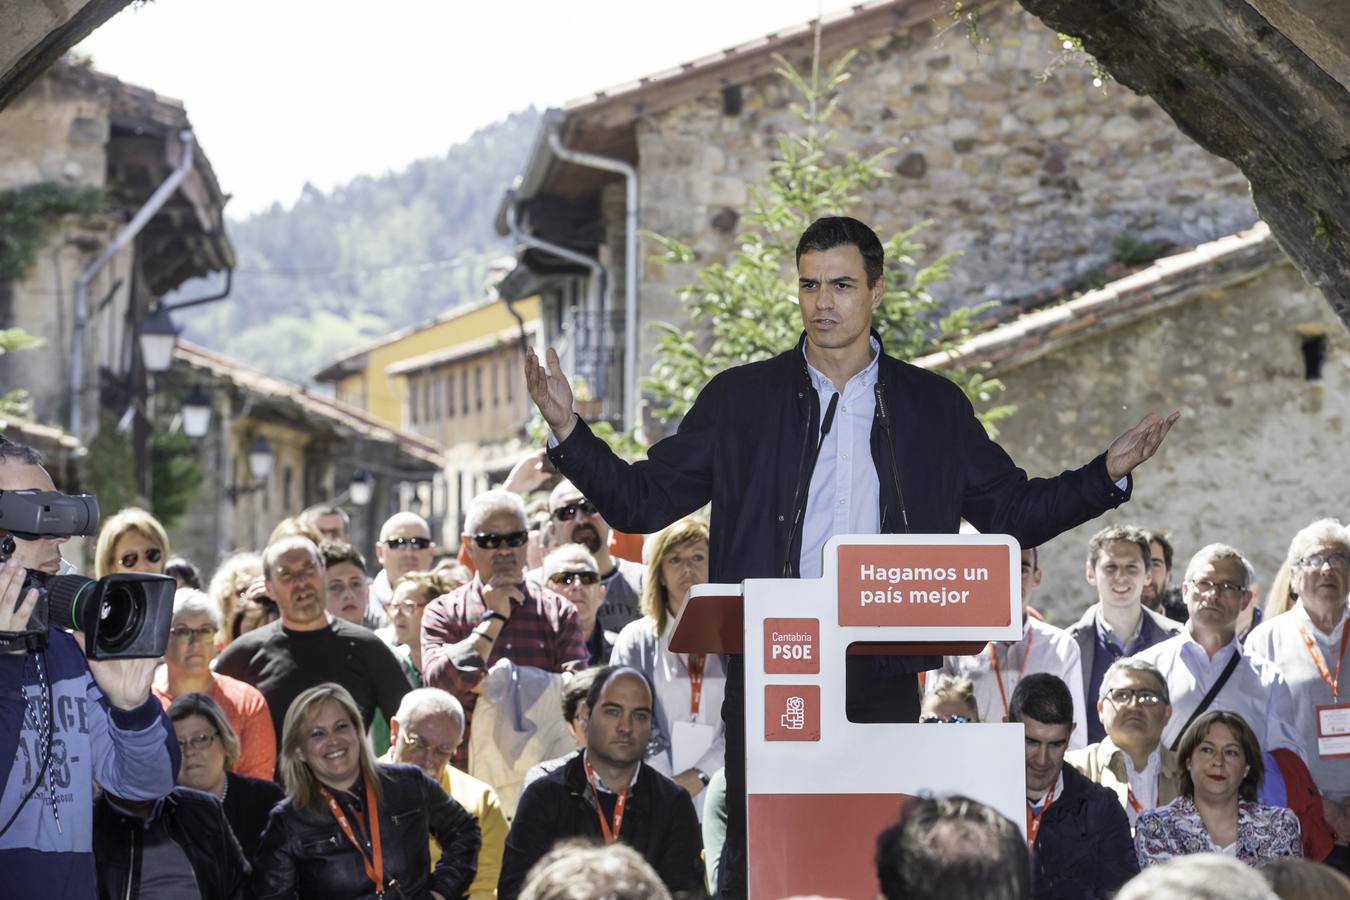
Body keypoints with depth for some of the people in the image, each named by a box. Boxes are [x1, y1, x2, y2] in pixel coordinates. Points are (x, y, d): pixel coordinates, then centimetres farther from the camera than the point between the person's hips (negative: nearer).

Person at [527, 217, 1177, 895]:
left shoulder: (935, 406, 10)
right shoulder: (740, 399, 7)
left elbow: (1009, 513, 16)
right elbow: (641, 501, 6)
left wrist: (1108, 474, 4)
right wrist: (569, 433, -8)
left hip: (881, 678, 1)